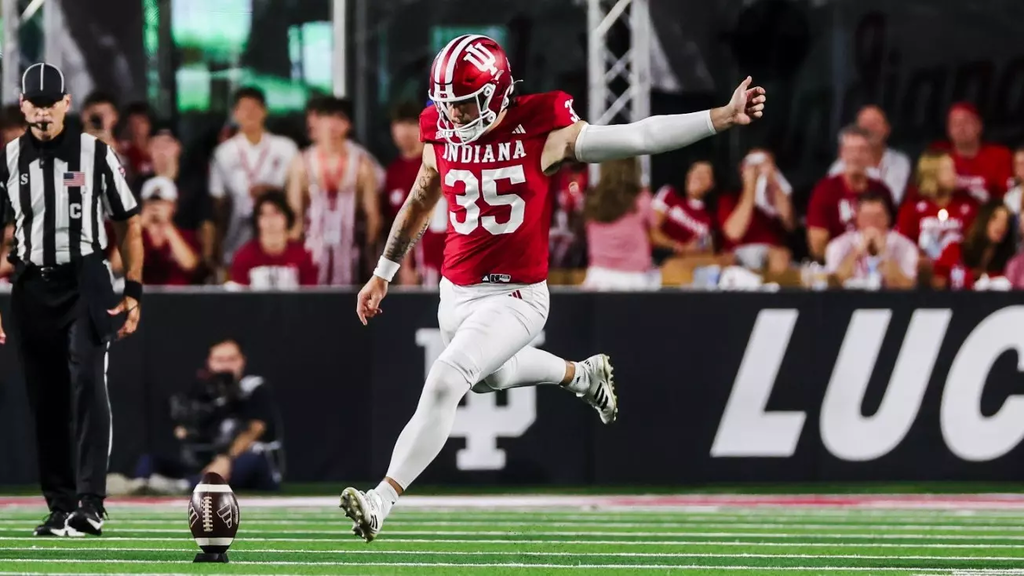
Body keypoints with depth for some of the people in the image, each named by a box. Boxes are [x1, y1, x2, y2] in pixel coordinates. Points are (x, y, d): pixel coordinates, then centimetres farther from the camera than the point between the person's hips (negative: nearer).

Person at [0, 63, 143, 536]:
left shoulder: (96, 154, 1)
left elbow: (129, 225, 6)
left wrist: (134, 292, -2)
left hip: (85, 283, -3)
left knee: (87, 385, -17)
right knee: (44, 401, 5)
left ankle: (91, 503, -23)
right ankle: (60, 507, 12)